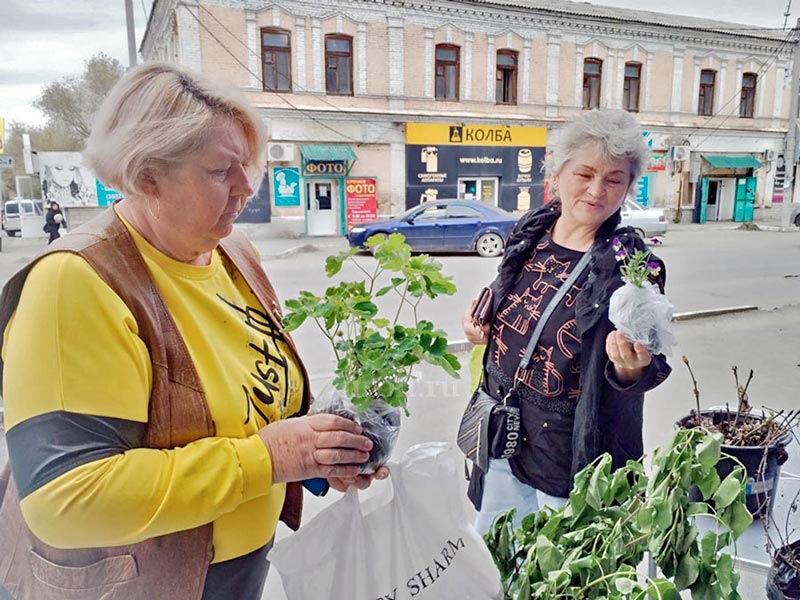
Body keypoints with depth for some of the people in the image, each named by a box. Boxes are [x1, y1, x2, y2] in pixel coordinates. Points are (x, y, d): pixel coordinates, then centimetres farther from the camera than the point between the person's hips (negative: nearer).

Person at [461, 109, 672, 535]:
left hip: (575, 462, -5)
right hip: (504, 443, 5)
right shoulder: (530, 235, -2)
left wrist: (630, 367, -35)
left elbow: (648, 371, -14)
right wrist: (483, 329, -4)